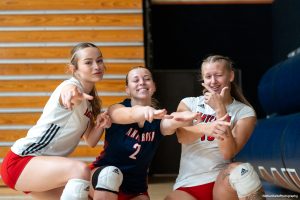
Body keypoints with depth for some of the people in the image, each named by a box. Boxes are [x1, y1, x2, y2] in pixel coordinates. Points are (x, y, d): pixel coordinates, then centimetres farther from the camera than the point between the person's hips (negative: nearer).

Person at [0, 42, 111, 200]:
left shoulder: (91, 102, 11)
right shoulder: (72, 85, -14)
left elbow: (90, 141, 13)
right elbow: (69, 92, -40)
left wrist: (100, 125, -8)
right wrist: (72, 94, -65)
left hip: (44, 166, 10)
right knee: (80, 170, -32)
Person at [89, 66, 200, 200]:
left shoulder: (159, 117, -4)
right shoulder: (116, 109, -10)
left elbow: (169, 125, -30)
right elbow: (124, 115, -36)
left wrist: (178, 119, -56)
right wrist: (143, 111, -61)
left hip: (135, 188, 2)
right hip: (104, 176, -2)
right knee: (111, 174, -36)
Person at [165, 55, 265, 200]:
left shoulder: (244, 112, 3)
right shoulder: (189, 103, 8)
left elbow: (228, 153, -11)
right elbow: (182, 136, -13)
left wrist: (220, 109, -17)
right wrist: (205, 128, -35)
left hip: (221, 181, -1)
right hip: (187, 186, 1)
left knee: (238, 171, -35)